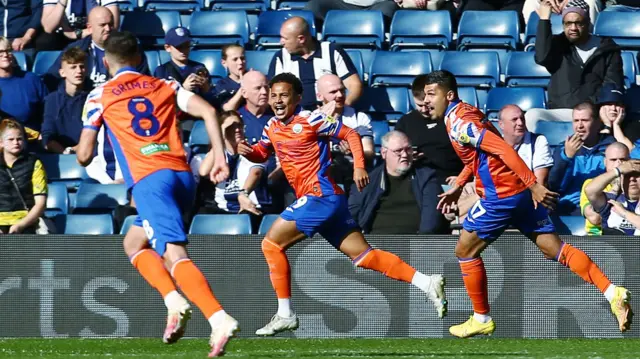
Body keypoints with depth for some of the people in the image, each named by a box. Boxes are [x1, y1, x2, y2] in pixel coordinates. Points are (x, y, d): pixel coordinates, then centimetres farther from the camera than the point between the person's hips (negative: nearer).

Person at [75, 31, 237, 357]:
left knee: (175, 255, -18)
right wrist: (220, 157, 5)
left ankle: (219, 319, -37)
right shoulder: (164, 86, 21)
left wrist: (81, 147, 36)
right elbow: (208, 112, 7)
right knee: (133, 243, 21)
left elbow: (84, 155, 13)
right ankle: (174, 300, 0)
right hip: (183, 176, 6)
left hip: (150, 180, -6)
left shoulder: (99, 96, 11)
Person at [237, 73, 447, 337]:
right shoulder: (272, 127, 13)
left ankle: (285, 315, -3)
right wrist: (247, 151, 5)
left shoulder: (309, 119, -9)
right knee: (362, 255, 5)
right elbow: (262, 153, 27)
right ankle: (426, 283, 1)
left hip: (320, 197, -9)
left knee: (271, 244, -7)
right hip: (312, 199, 9)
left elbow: (350, 134, -6)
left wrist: (359, 167, -18)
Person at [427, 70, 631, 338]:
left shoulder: (458, 124, -15)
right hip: (522, 192, 9)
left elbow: (502, 149, -25)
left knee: (465, 250, 7)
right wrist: (457, 187, 30)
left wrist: (533, 185, -29)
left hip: (501, 195, -9)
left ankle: (481, 319, 15)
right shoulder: (465, 113, 15)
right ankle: (613, 294, -5)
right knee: (554, 248, 6)